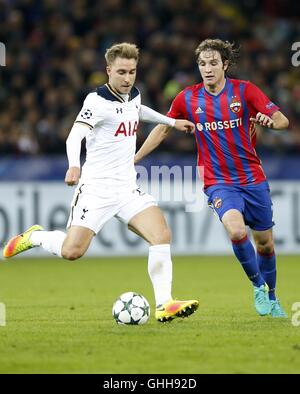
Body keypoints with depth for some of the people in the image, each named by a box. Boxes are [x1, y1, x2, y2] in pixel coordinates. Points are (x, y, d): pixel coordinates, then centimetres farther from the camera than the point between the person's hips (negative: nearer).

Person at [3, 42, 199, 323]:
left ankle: (164, 305, -13)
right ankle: (34, 237, 18)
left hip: (128, 189, 6)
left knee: (162, 235, -15)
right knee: (72, 252, -14)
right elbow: (76, 134, -29)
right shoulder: (98, 100, -13)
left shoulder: (133, 95, 11)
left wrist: (171, 121, 41)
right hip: (96, 189, -6)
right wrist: (74, 165, -47)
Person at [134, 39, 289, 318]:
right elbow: (163, 128, 12)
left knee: (265, 243, 9)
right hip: (218, 182, -1)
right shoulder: (187, 98, -1)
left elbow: (282, 120, -6)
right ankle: (258, 285, -4)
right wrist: (133, 159, 9)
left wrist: (270, 120, -30)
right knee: (236, 230, -28)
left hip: (253, 178, 1)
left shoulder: (244, 90, -5)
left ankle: (270, 297, 35)